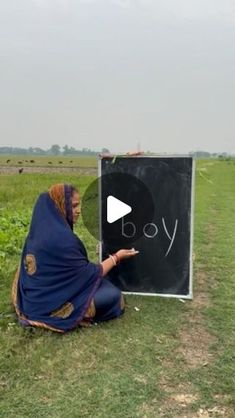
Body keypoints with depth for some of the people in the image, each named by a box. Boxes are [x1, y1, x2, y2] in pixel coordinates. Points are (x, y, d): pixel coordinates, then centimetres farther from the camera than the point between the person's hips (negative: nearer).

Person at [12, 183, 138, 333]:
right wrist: (116, 257, -1)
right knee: (112, 295, -8)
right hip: (49, 304, -9)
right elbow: (89, 274, -15)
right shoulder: (61, 237, -27)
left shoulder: (40, 230, 0)